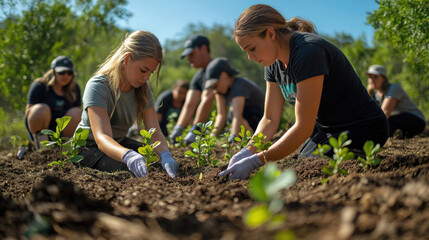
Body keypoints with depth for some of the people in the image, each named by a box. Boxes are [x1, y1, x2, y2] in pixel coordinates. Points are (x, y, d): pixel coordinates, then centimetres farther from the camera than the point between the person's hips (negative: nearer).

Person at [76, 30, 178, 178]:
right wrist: (128, 155, -61)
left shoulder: (143, 89, -7)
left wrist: (165, 155, -40)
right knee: (130, 172, -33)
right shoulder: (97, 86, -27)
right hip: (90, 146, -5)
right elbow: (101, 137, -40)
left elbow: (154, 131, -16)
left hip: (120, 143, 6)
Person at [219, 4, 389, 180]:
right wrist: (247, 151, -15)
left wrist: (256, 161, -29)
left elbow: (304, 127, -29)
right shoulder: (274, 63, 0)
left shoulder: (308, 51, -27)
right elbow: (270, 119, 2)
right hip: (325, 129, 8)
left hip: (361, 128, -8)